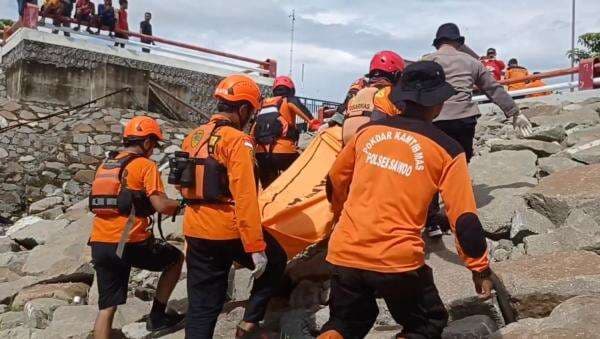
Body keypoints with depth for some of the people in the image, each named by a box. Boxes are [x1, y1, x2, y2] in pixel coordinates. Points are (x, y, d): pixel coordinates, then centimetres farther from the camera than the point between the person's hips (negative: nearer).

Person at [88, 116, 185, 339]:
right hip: (130, 243, -6)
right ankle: (157, 318, 19)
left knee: (107, 307, 11)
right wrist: (181, 204, 6)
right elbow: (161, 206, -15)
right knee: (176, 258, 19)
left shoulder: (104, 166, 16)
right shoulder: (145, 165, -6)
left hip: (99, 245, 7)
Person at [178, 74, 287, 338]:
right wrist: (256, 247, -19)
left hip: (195, 232, 7)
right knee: (274, 262, 20)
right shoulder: (237, 140, -13)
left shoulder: (193, 137, 13)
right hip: (230, 231, -7)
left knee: (201, 306, 12)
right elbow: (245, 197, -20)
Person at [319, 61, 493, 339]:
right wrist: (480, 267, 8)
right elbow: (464, 218, -5)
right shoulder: (446, 150, -4)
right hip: (398, 261, -3)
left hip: (344, 253, 4)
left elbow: (335, 183, 18)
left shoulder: (368, 130, 6)